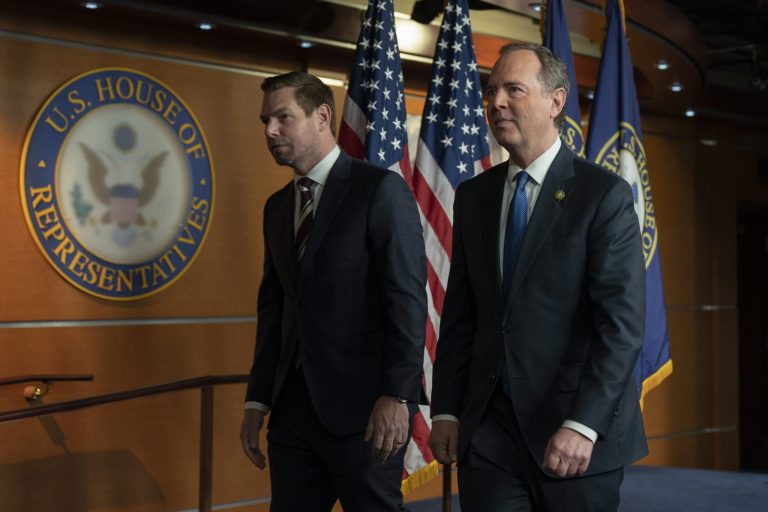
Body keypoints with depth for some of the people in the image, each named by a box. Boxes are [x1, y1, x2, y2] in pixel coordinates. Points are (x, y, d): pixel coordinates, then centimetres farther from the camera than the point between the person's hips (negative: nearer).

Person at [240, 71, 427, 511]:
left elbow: (408, 298, -12)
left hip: (364, 406, -6)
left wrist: (397, 395, -19)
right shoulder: (278, 207, 15)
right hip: (294, 404, 7)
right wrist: (258, 401, 12)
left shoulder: (381, 189, -7)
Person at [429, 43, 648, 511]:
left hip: (578, 430, -4)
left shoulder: (604, 195, -7)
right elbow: (460, 315, 11)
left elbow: (623, 323, -13)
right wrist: (446, 410, 4)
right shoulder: (473, 196, 10)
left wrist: (583, 425, -21)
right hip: (488, 425, 4)